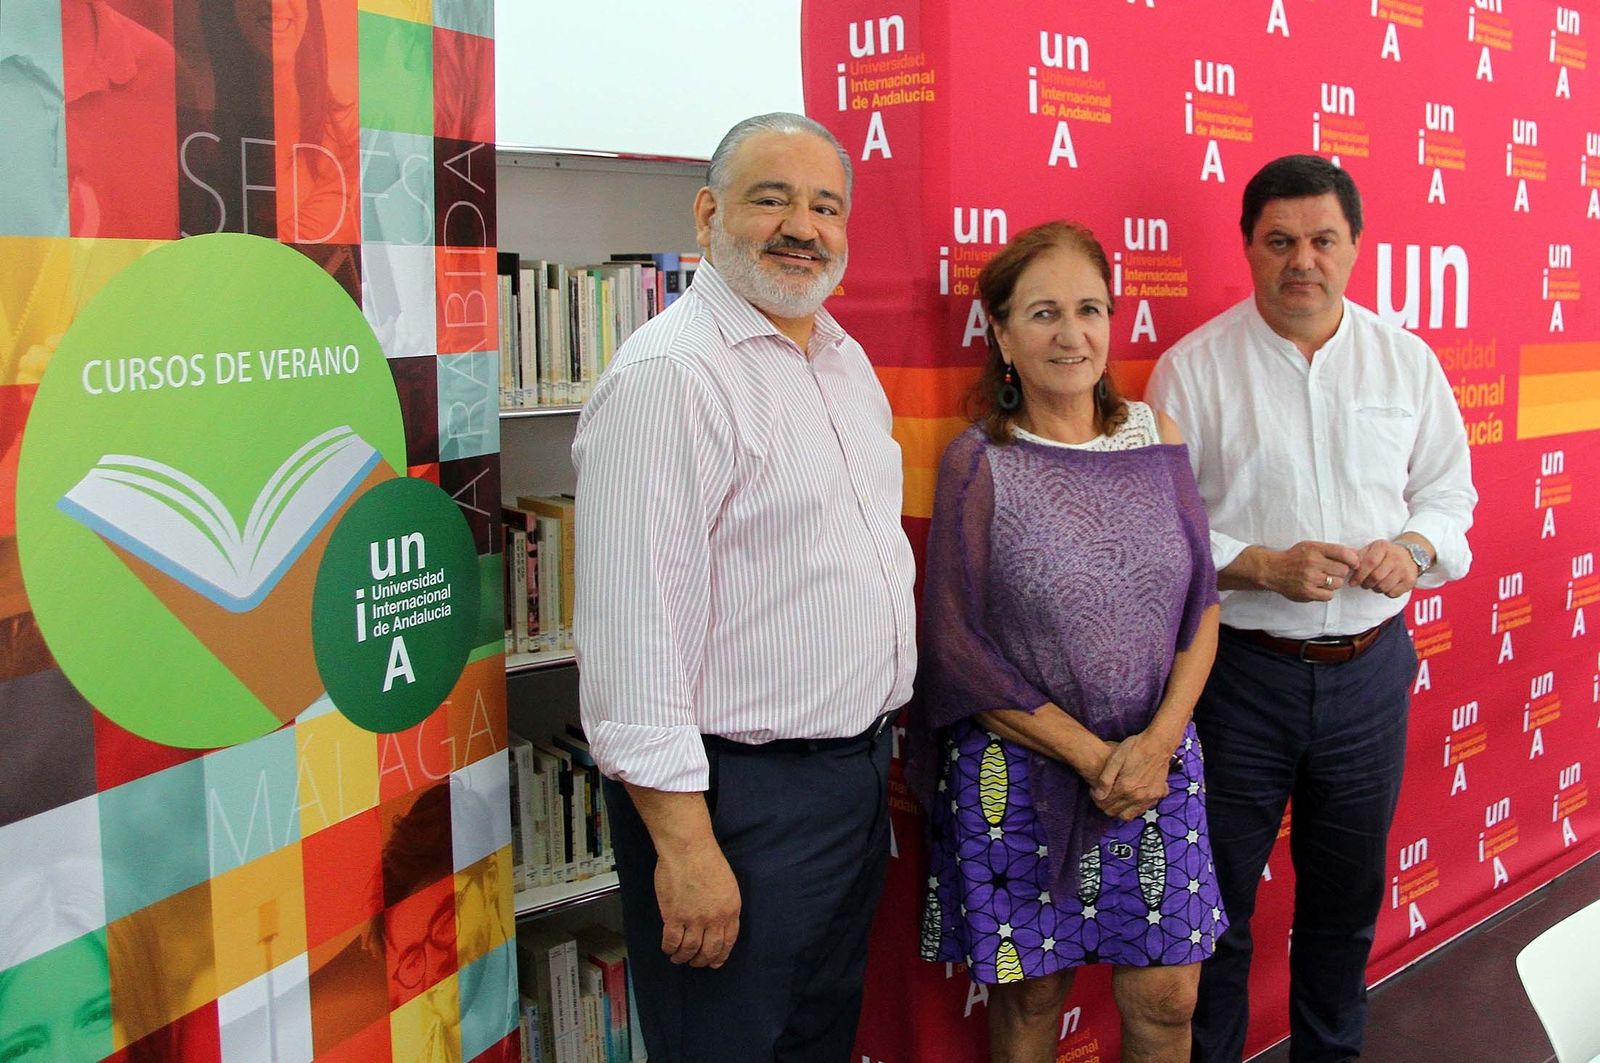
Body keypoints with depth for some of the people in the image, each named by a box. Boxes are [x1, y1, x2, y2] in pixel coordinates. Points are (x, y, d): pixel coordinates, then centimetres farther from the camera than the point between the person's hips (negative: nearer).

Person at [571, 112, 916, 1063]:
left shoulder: (845, 359, 11)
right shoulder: (670, 375, -19)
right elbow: (634, 624, -24)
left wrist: (875, 745, 19)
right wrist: (684, 844, -25)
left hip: (860, 767, 9)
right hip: (740, 796, -9)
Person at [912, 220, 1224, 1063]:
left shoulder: (1155, 437, 3)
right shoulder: (978, 464, -8)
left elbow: (1201, 604, 5)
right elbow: (959, 648, -9)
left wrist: (1160, 738, -8)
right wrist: (1090, 754, -12)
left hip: (1156, 759, 3)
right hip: (1019, 769, -3)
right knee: (1029, 994, 11)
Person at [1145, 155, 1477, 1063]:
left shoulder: (1407, 359, 5)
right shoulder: (1194, 368, -6)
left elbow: (1448, 493, 11)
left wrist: (1415, 548, -10)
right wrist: (1261, 566, -20)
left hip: (1371, 668, 4)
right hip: (1242, 671, -3)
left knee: (1348, 892, 18)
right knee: (1218, 897, 7)